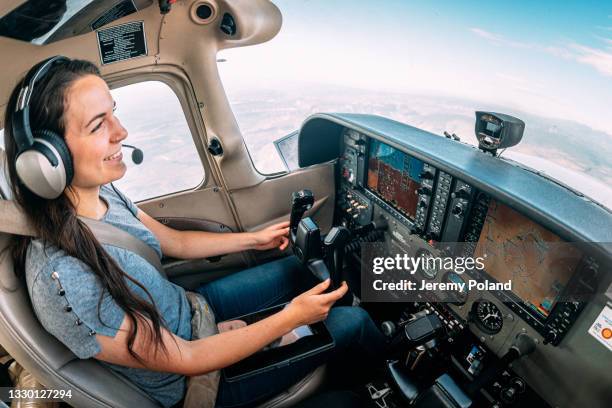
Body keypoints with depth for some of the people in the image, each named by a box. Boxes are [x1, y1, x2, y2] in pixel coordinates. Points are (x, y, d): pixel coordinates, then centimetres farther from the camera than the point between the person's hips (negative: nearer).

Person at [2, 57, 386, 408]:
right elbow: (186, 360, -26)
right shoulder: (63, 282, -37)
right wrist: (290, 318, -23)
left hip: (191, 307, 7)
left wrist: (255, 239, 8)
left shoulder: (103, 193, -13)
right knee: (352, 321, -2)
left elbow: (175, 241, 3)